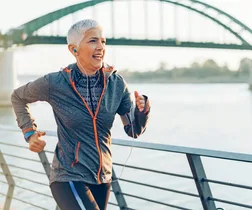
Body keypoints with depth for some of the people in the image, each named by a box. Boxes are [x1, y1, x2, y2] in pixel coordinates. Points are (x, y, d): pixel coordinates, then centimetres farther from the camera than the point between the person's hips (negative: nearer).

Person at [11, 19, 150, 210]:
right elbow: (18, 97, 7)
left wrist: (142, 109, -18)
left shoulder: (116, 83, -6)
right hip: (69, 178, -5)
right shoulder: (54, 83, -14)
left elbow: (134, 130, 0)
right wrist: (30, 133, -2)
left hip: (103, 178, 5)